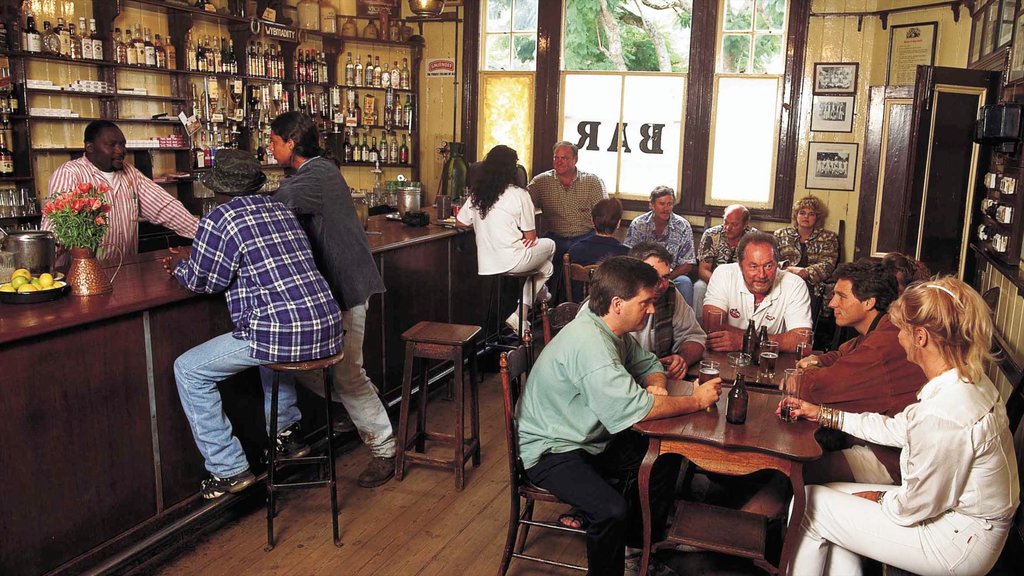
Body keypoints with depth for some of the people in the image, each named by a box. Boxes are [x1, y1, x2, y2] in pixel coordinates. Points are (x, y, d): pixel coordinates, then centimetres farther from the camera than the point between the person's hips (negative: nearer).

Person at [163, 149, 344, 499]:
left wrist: (178, 267, 27)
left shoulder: (220, 220, -5)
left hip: (283, 334, -8)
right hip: (327, 329, 8)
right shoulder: (280, 210, 16)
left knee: (189, 371, 9)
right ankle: (286, 434, 41)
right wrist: (190, 263, 38)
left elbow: (202, 281, 5)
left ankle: (228, 470, 10)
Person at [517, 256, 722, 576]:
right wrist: (696, 401, -19)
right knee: (612, 511, -28)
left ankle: (642, 544, 21)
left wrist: (656, 386, -10)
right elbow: (633, 408, -32)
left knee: (666, 459, 3)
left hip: (593, 437, 10)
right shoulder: (588, 341, -30)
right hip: (552, 449, -9)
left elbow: (649, 364, 15)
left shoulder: (613, 330, 0)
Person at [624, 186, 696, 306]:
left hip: (672, 275, 0)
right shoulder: (637, 224, -2)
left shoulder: (683, 226, -2)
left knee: (685, 282, -32)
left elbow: (687, 264, -3)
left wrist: (666, 277, -20)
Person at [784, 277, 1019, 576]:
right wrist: (822, 414, 14)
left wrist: (880, 500, -1)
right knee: (836, 494, 17)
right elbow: (898, 428, 9)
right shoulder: (969, 380, -2)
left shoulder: (943, 415, -33)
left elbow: (915, 506, -23)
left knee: (809, 503, -1)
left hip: (958, 544, -9)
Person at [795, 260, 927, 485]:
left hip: (892, 460, -10)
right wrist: (818, 361, 1)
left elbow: (814, 388, -26)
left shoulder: (883, 346, -28)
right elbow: (843, 354, 25)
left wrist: (810, 372, -2)